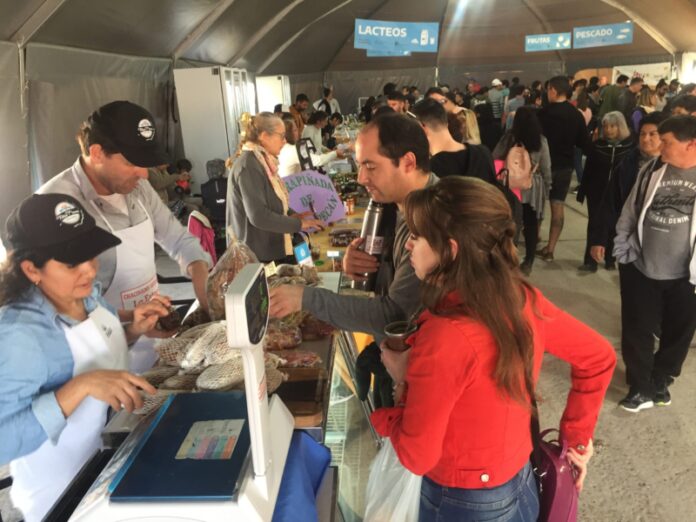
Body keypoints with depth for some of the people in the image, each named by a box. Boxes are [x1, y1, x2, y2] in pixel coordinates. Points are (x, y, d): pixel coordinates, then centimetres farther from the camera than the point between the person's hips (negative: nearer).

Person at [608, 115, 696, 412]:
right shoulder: (652, 171, 1)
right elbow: (631, 209, 9)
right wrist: (621, 247, 5)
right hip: (641, 268, 2)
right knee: (637, 331, 9)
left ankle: (660, 382, 38)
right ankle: (641, 388, 25)